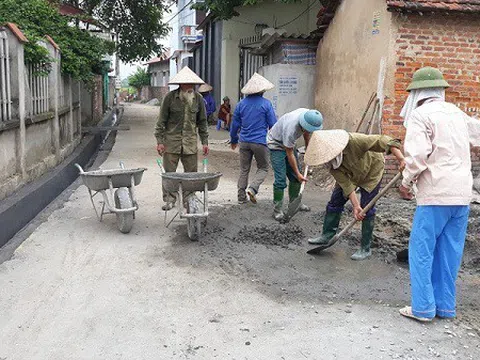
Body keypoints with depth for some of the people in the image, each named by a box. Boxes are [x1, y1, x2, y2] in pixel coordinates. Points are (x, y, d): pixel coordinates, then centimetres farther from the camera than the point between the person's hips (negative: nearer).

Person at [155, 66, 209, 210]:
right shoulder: (170, 97, -5)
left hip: (190, 142, 3)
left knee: (192, 172, 4)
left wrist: (205, 142, 7)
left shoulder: (198, 99, 5)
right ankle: (169, 199, 10)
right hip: (171, 141, -3)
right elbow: (162, 120, -2)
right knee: (169, 172, 0)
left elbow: (202, 122, 12)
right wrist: (160, 141, -7)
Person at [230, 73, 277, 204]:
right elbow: (273, 124, -5)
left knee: (244, 169, 12)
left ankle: (241, 197, 14)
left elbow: (235, 124, 9)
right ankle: (252, 188, -9)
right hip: (260, 142, -3)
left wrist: (233, 140, 21)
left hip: (244, 142, 4)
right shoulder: (266, 104, -7)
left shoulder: (241, 104, 4)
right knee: (263, 168, 12)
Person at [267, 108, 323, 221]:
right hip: (276, 144, -8)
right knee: (280, 180, -13)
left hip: (289, 143, 8)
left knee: (295, 177, 9)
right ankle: (277, 210, -4)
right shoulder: (291, 128, -38)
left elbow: (306, 134, 5)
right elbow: (289, 154, -27)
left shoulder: (308, 114, -18)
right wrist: (298, 173, -22)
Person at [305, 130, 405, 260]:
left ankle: (365, 249, 2)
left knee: (367, 209, -7)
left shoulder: (354, 141, -42)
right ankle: (327, 236, 20)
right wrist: (356, 205, -29)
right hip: (349, 175, 5)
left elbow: (382, 141, -42)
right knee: (335, 202, 4)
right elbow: (345, 183, -23)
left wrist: (401, 159, -52)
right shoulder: (330, 162, -24)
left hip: (371, 170, -5)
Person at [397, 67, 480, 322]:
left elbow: (417, 154, -17)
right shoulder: (456, 113, 14)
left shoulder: (421, 115, -7)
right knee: (449, 253, 13)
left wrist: (406, 182, -3)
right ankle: (445, 306, 21)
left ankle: (423, 308, 7)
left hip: (436, 194, -7)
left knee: (422, 251, 3)